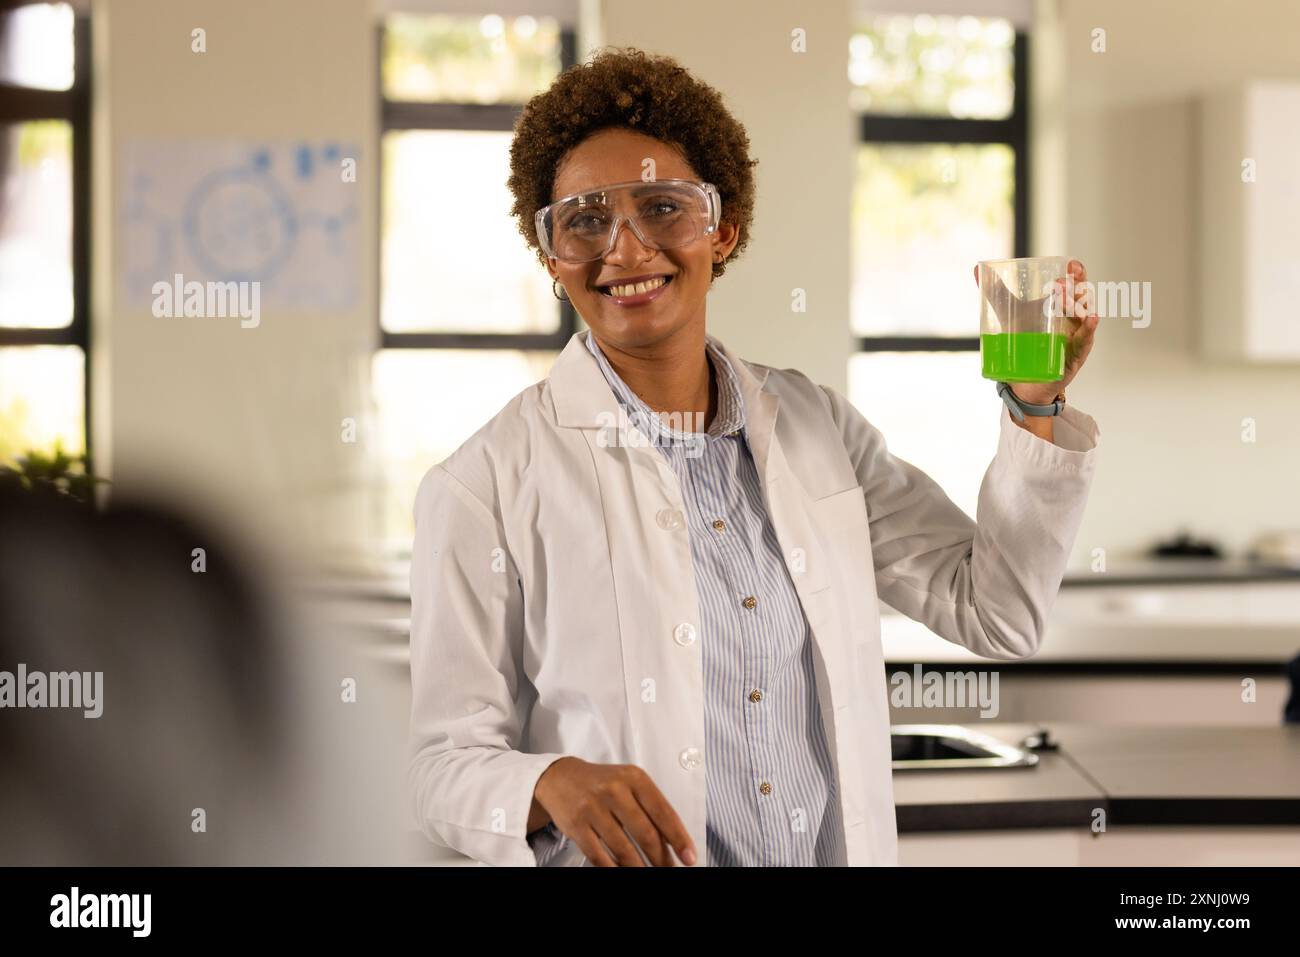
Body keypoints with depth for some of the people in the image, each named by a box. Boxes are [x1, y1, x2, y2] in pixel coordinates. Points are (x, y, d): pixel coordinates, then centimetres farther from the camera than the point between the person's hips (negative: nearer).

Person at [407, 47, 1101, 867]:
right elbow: (448, 763, -12)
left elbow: (997, 614, 4)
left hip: (845, 848, 4)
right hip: (625, 865, -4)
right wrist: (554, 786, -31)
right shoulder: (484, 489, -14)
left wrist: (1038, 404, -5)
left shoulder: (814, 424, 1)